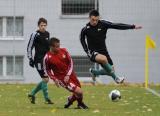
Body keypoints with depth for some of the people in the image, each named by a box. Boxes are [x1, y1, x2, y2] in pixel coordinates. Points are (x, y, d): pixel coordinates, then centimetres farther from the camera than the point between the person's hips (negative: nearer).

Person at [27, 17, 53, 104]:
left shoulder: (47, 34, 12)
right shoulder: (35, 34, -8)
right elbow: (29, 47, -6)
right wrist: (30, 59, -10)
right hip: (39, 60, -7)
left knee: (46, 80, 9)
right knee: (45, 79, -10)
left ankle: (32, 94, 23)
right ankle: (46, 99, -2)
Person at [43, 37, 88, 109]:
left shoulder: (63, 51, -7)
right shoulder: (47, 58, -16)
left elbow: (71, 63, 1)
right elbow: (47, 70, -2)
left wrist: (68, 75, -11)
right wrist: (54, 79, -13)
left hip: (70, 75, 5)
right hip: (61, 78, -5)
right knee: (79, 92, -15)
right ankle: (80, 103, 14)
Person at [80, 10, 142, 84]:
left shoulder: (103, 24, -9)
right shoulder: (85, 29, -11)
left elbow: (117, 26, -9)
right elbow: (82, 39, 9)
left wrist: (132, 27, -12)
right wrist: (87, 51, 0)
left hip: (103, 50, 4)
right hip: (93, 52, -4)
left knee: (110, 71, 4)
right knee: (103, 58, -37)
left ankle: (94, 72, 32)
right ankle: (115, 78, -21)